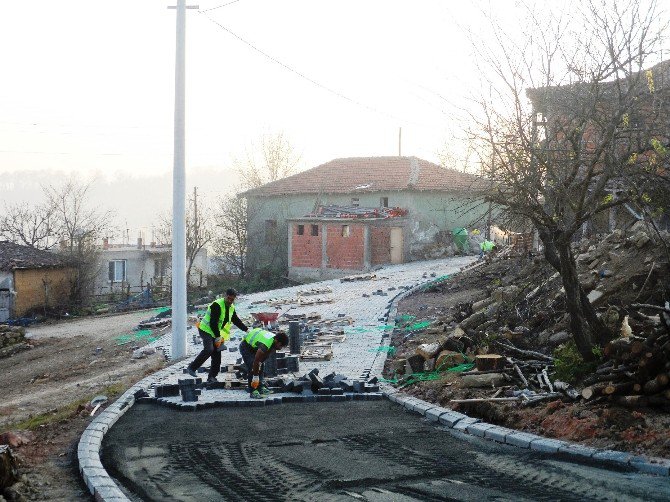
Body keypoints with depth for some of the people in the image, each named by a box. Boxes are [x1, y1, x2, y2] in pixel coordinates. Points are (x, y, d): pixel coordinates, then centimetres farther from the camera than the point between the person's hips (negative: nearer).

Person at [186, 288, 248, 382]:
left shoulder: (231, 308, 9)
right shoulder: (217, 305, -19)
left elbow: (236, 321, 25)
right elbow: (213, 323, -23)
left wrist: (246, 329, 20)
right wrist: (218, 337, -23)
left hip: (217, 335, 8)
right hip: (207, 330, -8)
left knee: (217, 356, 2)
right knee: (209, 349, -29)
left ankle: (212, 377, 9)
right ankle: (191, 368, -24)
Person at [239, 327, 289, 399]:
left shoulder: (274, 338, -13)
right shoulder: (265, 345, -40)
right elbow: (256, 361, -35)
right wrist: (255, 377, -30)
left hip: (254, 346, 9)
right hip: (246, 347, -9)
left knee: (260, 367, 8)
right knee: (252, 368, -18)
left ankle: (260, 387, 15)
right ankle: (253, 392, -16)